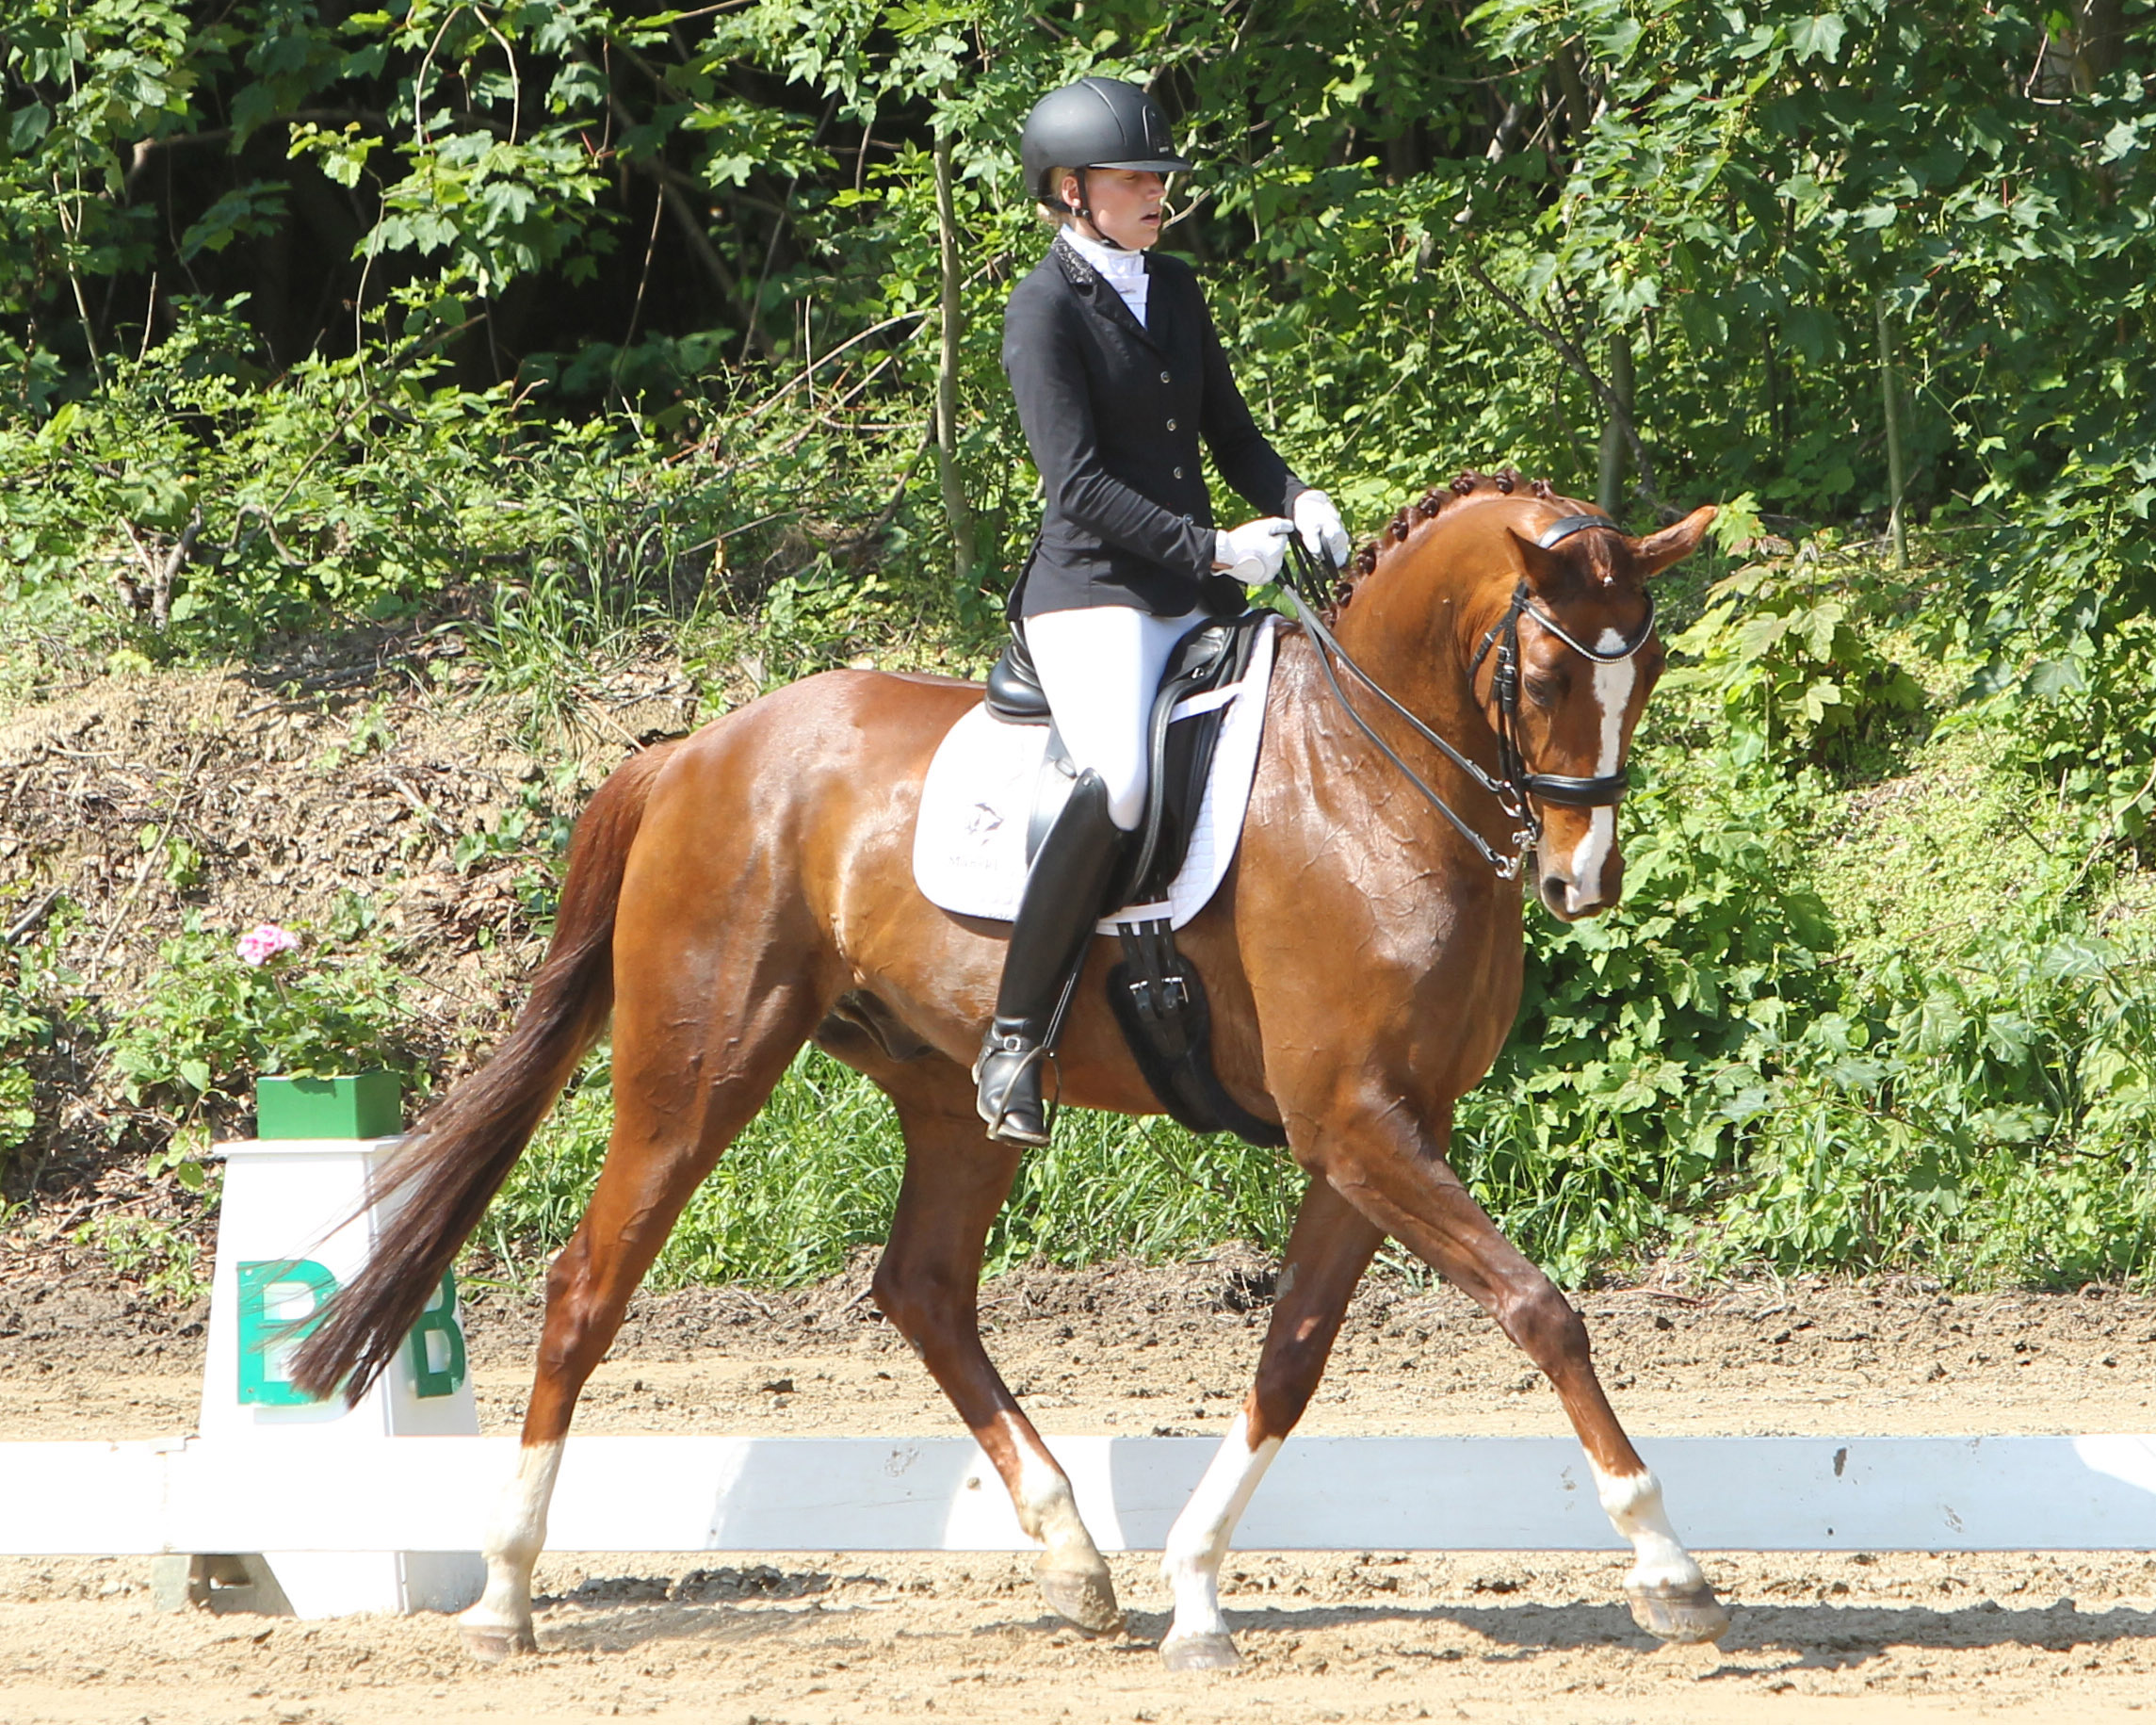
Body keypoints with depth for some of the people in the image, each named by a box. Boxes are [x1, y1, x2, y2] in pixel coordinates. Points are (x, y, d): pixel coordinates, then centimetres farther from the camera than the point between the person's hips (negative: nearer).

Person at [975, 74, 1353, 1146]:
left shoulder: (1173, 290, 16)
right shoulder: (1046, 312, -7)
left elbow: (1230, 434, 20)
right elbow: (1079, 484, -15)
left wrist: (1293, 502, -1)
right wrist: (1211, 548, -22)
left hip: (1197, 598, 8)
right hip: (1091, 592, -8)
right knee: (1121, 782, -32)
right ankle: (1013, 1039, -26)